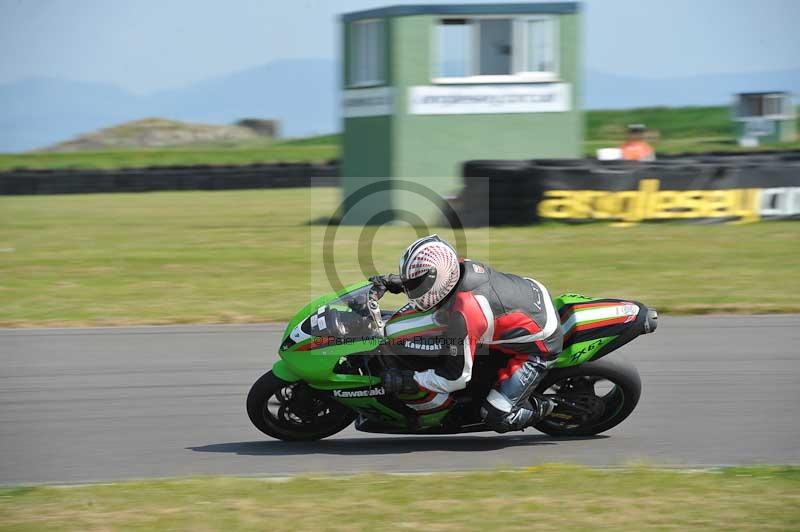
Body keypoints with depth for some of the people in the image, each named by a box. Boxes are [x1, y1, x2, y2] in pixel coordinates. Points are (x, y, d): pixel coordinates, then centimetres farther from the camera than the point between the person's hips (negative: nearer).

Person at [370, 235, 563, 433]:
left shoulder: (463, 315, -36)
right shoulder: (463, 267, -13)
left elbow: (457, 376, -26)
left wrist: (407, 381, -20)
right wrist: (392, 282, 3)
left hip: (540, 344, -9)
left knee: (496, 417, -12)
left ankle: (540, 409, 14)